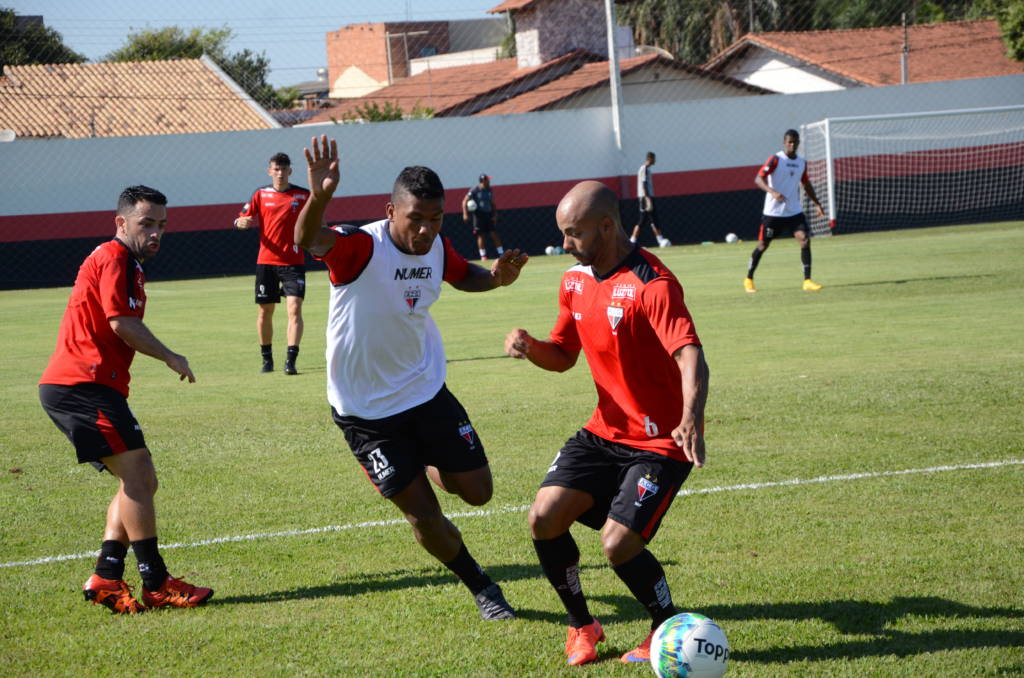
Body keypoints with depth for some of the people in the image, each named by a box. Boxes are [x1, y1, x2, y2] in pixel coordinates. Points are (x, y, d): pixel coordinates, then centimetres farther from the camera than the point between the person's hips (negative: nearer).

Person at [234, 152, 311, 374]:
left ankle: (291, 360, -18)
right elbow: (240, 220, 5)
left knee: (294, 308, -15)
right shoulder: (261, 195, 6)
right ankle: (267, 359, 21)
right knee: (264, 312, 7)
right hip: (266, 261, 2)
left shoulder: (303, 195, 2)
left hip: (293, 262, -2)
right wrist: (242, 222, -17)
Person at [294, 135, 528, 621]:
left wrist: (496, 277, -6)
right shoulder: (361, 247, -26)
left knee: (477, 491, 8)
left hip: (426, 391, 5)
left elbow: (464, 276, 17)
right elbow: (306, 241, -47)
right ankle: (480, 587, 22)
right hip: (365, 409, -5)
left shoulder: (437, 248, -6)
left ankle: (426, 467, 41)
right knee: (423, 514, -2)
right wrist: (319, 198, -69)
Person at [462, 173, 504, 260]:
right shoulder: (474, 190, -6)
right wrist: (465, 214, -14)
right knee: (480, 235, -2)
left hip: (489, 214, 4)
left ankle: (501, 253, 4)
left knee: (494, 234, 0)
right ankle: (483, 255, 4)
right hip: (478, 215, -4)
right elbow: (465, 201, -5)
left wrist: (495, 215, 3)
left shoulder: (489, 191, 9)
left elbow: (493, 204, 15)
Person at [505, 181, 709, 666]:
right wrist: (530, 347, -7)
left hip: (660, 443, -7)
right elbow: (563, 356, 17)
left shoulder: (652, 284, -21)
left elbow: (690, 356, -33)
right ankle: (581, 626, 12)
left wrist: (691, 418, -52)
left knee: (618, 543, -19)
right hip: (605, 431, 7)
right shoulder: (575, 280, 5)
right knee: (545, 516, -9)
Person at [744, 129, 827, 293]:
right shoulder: (776, 160, -11)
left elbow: (806, 184, 24)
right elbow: (758, 179, -20)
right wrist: (772, 192, -36)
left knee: (805, 240, -13)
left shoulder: (802, 163, 8)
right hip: (773, 211, -4)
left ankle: (807, 281, -11)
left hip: (794, 211, 4)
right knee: (763, 245, 5)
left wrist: (817, 203, 20)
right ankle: (748, 279, 23)